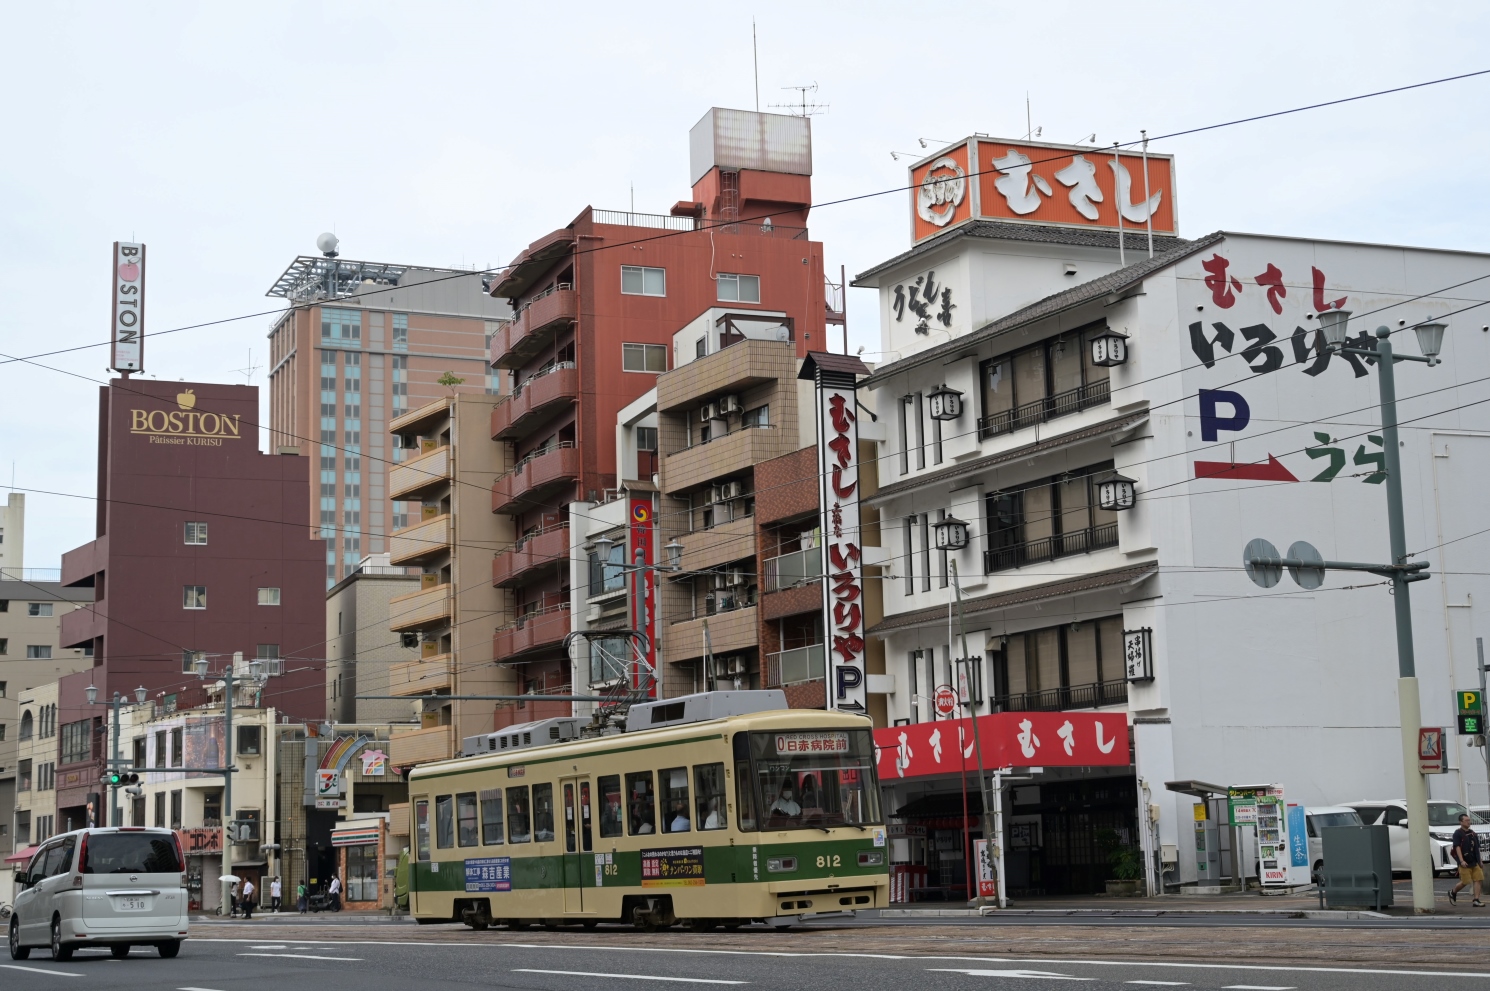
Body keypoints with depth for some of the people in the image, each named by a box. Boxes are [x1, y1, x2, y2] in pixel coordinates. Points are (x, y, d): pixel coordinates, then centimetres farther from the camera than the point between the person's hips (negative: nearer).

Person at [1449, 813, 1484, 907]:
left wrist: (1480, 861, 17)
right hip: (1465, 863, -6)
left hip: (1474, 862, 6)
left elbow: (1477, 848, 20)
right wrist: (1462, 861, -23)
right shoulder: (1458, 833, -6)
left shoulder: (1473, 833, 14)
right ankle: (1452, 892, 23)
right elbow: (1457, 848, -14)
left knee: (1479, 879, -4)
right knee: (1465, 882, -3)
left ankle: (1476, 900, -3)